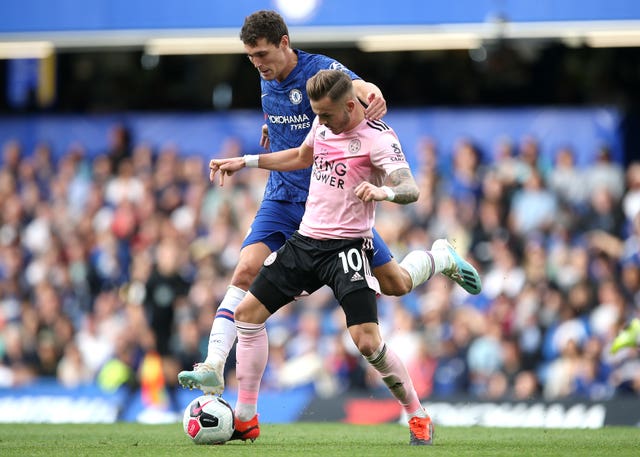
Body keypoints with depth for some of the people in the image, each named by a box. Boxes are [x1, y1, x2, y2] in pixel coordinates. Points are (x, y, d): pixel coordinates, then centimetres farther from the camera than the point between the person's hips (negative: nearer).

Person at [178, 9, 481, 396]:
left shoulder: (319, 69, -17)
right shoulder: (267, 79, 4)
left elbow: (358, 86, -40)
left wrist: (372, 95, -62)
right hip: (283, 199, 5)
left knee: (396, 285, 3)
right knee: (246, 271, -19)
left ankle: (442, 259, 37)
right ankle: (213, 368, -23)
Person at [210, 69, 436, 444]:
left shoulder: (378, 138, -16)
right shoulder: (323, 123, 7)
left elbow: (411, 189, -26)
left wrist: (383, 191, -48)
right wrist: (245, 162, 24)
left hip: (346, 248, -8)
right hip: (306, 240, 8)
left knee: (367, 341, -19)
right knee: (248, 312, 5)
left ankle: (418, 418, 0)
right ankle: (246, 419, 12)